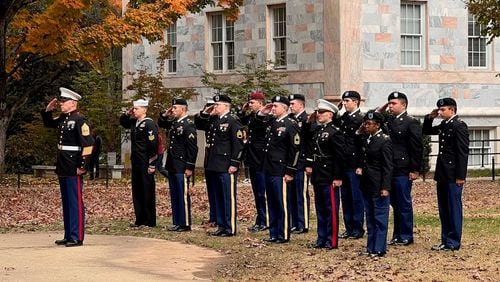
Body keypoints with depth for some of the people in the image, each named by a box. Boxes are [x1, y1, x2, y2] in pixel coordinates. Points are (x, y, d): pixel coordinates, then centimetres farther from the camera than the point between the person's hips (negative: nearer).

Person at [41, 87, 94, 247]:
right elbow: (48, 123, 33)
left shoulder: (80, 120, -14)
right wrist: (49, 109, 15)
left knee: (76, 203, -4)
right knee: (66, 203, 13)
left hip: (74, 169, -9)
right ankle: (68, 236, 20)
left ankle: (77, 237, -1)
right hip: (63, 168, 9)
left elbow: (88, 144, -18)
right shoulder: (63, 119, 12)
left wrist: (82, 166, -20)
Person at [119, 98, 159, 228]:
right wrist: (127, 113, 11)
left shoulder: (149, 124, -14)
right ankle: (140, 219, 18)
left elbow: (153, 145, -18)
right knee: (137, 192, 11)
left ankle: (150, 221, 4)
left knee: (148, 192, -1)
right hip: (136, 164, 9)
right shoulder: (134, 122, 11)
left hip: (145, 165, -9)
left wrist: (152, 165, -19)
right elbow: (122, 122, 31)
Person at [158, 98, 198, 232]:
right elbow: (160, 123, 33)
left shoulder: (188, 125, -13)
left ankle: (185, 224, 1)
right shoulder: (173, 123, 12)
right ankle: (177, 222, 19)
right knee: (174, 195, 12)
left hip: (182, 167, -9)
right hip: (172, 166, 9)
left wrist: (190, 167, -18)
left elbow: (193, 148, -16)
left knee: (183, 196, -4)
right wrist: (165, 115, 12)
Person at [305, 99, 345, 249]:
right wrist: (309, 165, 6)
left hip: (329, 178, -9)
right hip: (317, 176, 9)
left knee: (331, 209, -2)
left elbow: (340, 156, -14)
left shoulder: (335, 133, -12)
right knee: (320, 209, 14)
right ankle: (322, 238, 21)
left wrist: (338, 177, -16)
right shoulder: (317, 130, 13)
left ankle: (332, 241, 2)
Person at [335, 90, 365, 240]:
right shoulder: (343, 117, 12)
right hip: (344, 164, 7)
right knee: (345, 197, 11)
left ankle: (358, 229, 7)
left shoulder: (361, 119, -11)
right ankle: (349, 228, 18)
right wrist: (335, 111, 3)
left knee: (357, 197, 0)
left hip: (355, 165, -7)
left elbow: (364, 143, -14)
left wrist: (361, 165, -17)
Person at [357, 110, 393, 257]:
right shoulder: (368, 140, 12)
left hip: (378, 186, -9)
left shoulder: (384, 141, -13)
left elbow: (387, 167, -15)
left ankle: (379, 249, 3)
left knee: (380, 218, -1)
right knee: (370, 218, 13)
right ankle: (370, 248, 20)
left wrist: (385, 187, -19)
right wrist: (361, 169, 6)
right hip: (367, 185, 9)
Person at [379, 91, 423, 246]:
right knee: (395, 203, 13)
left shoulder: (411, 123, -8)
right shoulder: (388, 120, 14)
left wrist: (415, 170, -13)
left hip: (403, 171, -7)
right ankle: (397, 236, 20)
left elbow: (417, 148, -11)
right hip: (390, 169, 7)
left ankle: (406, 237, 8)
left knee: (404, 204, 0)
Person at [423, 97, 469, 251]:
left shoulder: (459, 126, -13)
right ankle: (445, 240, 19)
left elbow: (463, 152, -17)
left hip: (453, 176, -9)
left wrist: (460, 176, -19)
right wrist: (429, 118, 9)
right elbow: (426, 131, 28)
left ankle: (453, 243, 2)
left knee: (454, 209, -2)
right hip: (442, 174, 9)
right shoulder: (444, 125, 13)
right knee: (443, 209, 12)